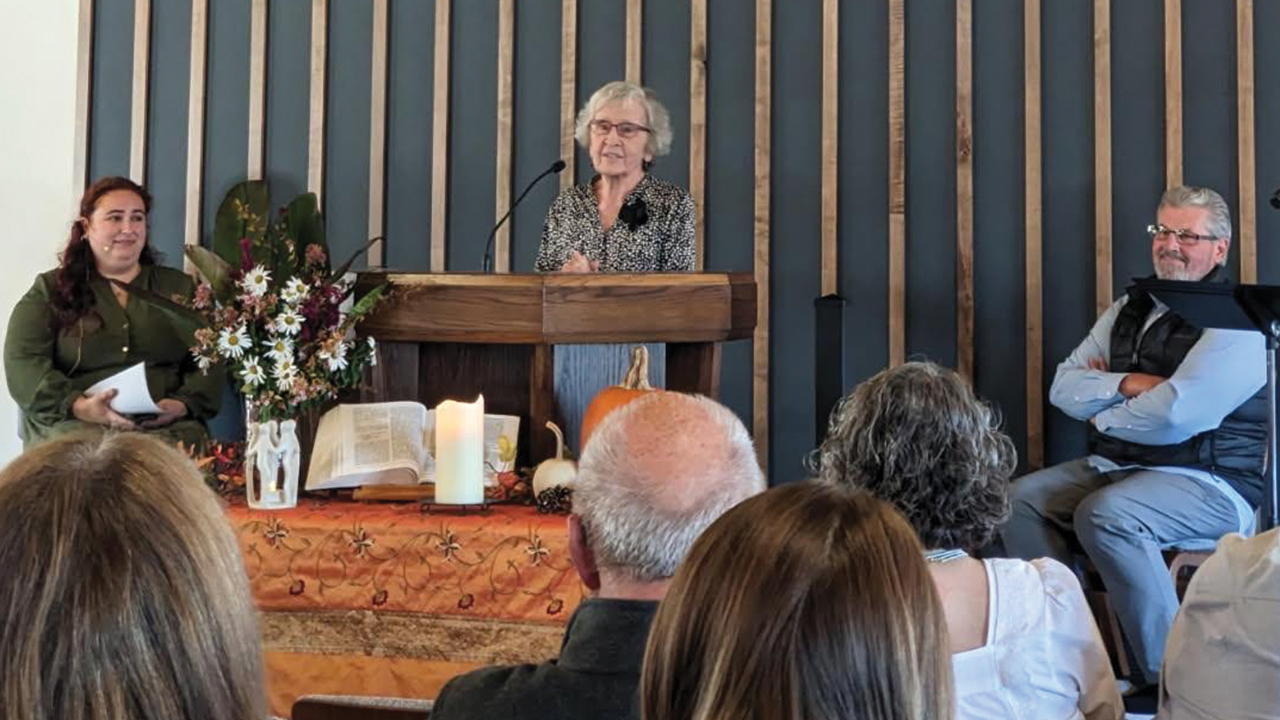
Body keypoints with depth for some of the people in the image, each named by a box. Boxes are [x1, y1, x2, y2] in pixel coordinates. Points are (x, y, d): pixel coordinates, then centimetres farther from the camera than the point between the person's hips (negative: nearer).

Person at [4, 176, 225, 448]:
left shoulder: (181, 288, 19)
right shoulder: (50, 290, 13)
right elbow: (23, 363, 0)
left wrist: (183, 404, -13)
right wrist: (80, 406, -18)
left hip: (167, 427, 2)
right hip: (73, 424, -2)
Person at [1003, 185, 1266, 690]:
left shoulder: (1237, 322, -11)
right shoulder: (1129, 309, 13)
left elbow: (1173, 415, -23)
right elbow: (1063, 387, 6)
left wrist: (1101, 415, -6)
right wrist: (1126, 384, -12)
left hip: (1209, 482, -8)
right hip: (1115, 469, 8)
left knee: (1105, 515, -32)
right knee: (1022, 499, -9)